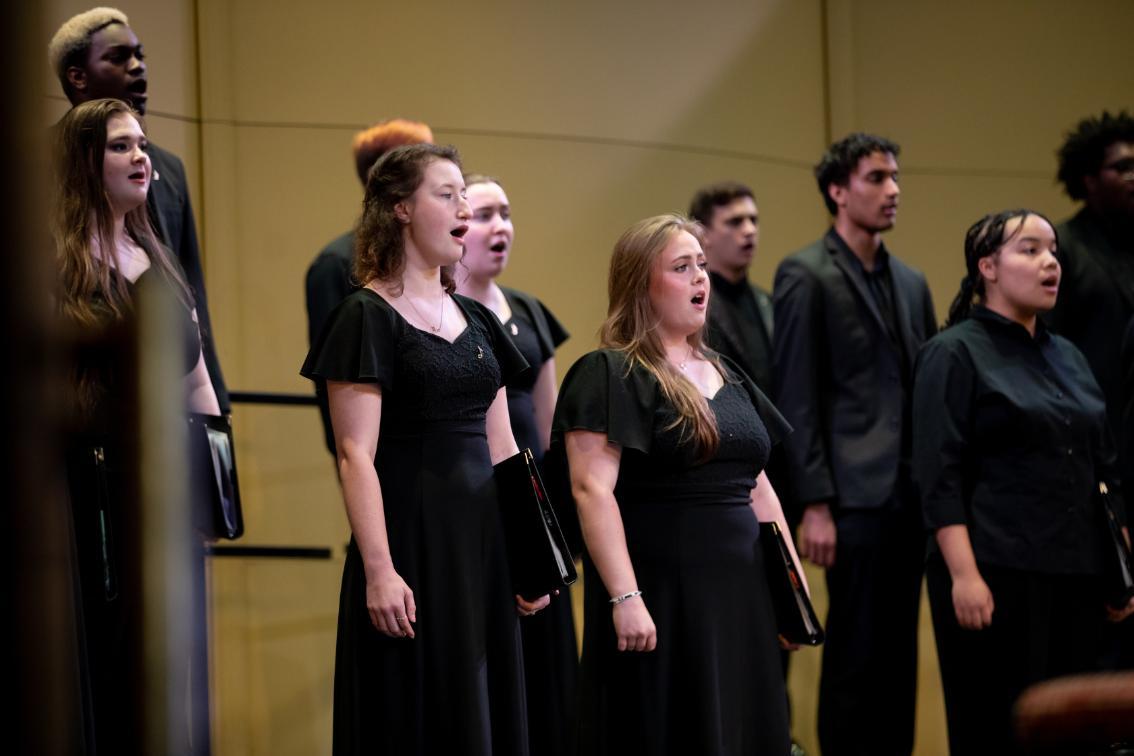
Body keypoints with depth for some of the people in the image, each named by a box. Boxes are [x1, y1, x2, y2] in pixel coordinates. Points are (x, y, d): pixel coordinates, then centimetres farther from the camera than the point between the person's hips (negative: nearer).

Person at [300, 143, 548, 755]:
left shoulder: (475, 320, 14)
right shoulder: (366, 317, -7)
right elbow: (355, 455, -13)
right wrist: (378, 569, -20)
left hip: (483, 542, 7)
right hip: (411, 539, -7)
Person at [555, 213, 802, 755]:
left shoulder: (725, 375, 16)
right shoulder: (609, 376, -8)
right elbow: (592, 490, -17)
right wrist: (624, 598, -25)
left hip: (740, 594, 7)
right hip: (660, 598, -7)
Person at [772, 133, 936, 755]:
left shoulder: (910, 282, 16)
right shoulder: (806, 276, -4)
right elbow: (796, 399, -9)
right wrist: (815, 506, -14)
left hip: (911, 497, 6)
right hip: (856, 498, -6)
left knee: (898, 660, 9)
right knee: (854, 660, -3)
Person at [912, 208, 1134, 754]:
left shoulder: (1067, 357, 16)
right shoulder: (955, 355, -4)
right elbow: (940, 478, -11)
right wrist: (963, 576, -19)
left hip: (1075, 576, 7)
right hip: (997, 575, -7)